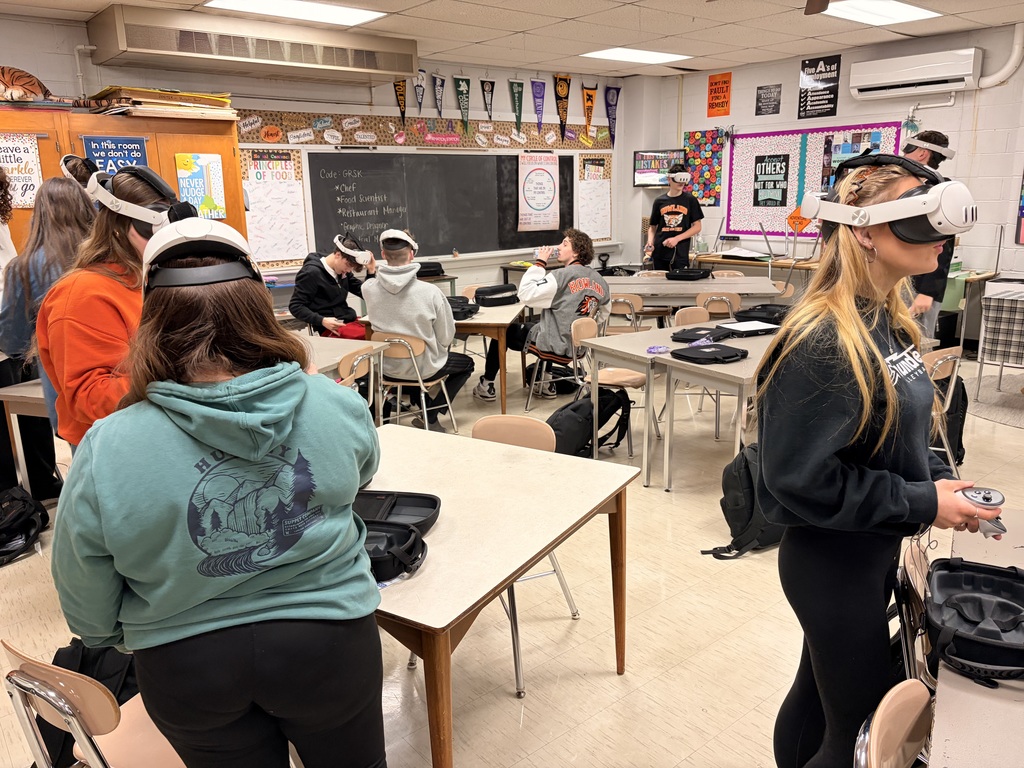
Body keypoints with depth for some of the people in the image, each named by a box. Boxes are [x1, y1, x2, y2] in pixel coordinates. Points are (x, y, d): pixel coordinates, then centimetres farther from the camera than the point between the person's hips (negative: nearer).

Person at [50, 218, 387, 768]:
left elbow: (90, 617, -9)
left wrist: (137, 635, 13)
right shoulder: (339, 406, -19)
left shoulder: (105, 450, -21)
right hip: (326, 643, 0)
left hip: (185, 668, 1)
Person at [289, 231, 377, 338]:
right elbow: (295, 306, -10)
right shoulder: (312, 273, -9)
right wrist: (322, 321, -22)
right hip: (331, 329, -8)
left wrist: (371, 271, 3)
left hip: (350, 321, 8)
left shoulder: (343, 271, 13)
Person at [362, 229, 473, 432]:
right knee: (466, 364, 24)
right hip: (422, 368, -4)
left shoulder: (368, 289, -15)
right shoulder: (430, 292, -24)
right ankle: (430, 416, 13)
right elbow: (446, 338, -11)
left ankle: (385, 413, 30)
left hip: (386, 366, 4)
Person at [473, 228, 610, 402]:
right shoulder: (600, 280, 0)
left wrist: (540, 263, -13)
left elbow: (526, 294, -21)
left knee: (504, 331, 15)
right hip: (580, 345, 7)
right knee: (539, 326, 38)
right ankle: (545, 383, 36)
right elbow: (604, 314, 13)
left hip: (557, 346, -7)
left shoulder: (562, 276, -22)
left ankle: (487, 385, 23)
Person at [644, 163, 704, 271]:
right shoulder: (659, 201, 8)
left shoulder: (690, 200, 3)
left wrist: (676, 239, -10)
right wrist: (650, 241, -5)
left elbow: (697, 227, 2)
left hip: (680, 253, -2)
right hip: (659, 252, 2)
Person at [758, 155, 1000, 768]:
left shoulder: (887, 320, 2)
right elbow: (800, 477, -26)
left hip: (876, 550, 8)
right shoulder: (824, 344, -26)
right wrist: (921, 505, -19)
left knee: (818, 692, 25)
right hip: (832, 561, -8)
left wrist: (940, 479, -1)